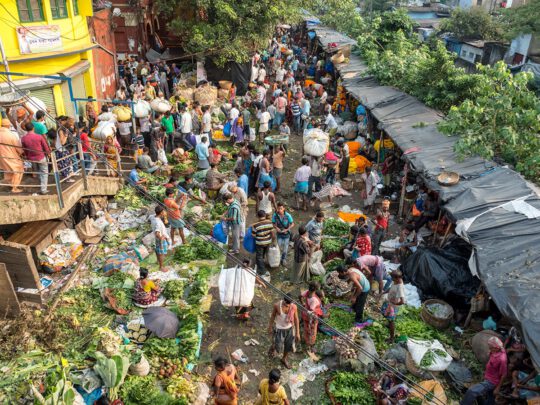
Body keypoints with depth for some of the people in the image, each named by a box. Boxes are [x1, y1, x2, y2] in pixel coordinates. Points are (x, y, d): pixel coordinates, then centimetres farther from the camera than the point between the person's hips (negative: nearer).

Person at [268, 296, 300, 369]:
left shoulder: (294, 307, -23)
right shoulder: (277, 305, -28)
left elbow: (296, 319, -8)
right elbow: (273, 316, -9)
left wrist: (297, 333, -3)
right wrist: (270, 327, 3)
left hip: (289, 328, 2)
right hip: (279, 329, -2)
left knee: (289, 346, 18)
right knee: (278, 347, 10)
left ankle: (284, 359, 48)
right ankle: (273, 347, 49)